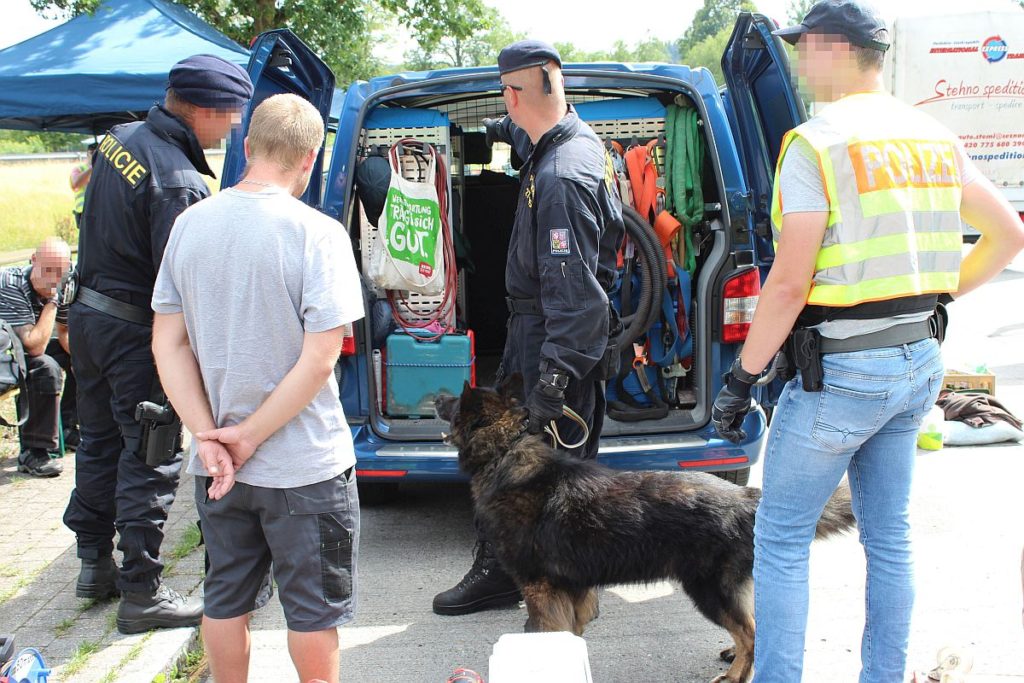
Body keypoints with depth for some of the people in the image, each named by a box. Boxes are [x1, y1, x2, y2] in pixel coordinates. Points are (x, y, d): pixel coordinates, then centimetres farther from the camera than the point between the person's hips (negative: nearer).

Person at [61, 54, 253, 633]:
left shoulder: (118, 140, 3)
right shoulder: (179, 183, -26)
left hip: (88, 314, 9)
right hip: (137, 332, -9)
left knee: (100, 442, 20)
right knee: (150, 461, 1)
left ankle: (95, 563, 33)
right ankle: (142, 595, 9)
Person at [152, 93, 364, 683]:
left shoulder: (191, 224, -1)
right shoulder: (317, 232, -17)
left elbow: (168, 345, -1)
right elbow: (319, 359, -21)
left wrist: (208, 436, -6)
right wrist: (250, 436, -12)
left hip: (217, 466, 5)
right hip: (302, 466, -5)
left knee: (226, 598, 21)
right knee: (315, 610, 13)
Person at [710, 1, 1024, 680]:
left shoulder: (818, 142, -14)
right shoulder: (935, 138, 9)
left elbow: (789, 283, -19)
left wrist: (740, 379, -11)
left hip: (842, 368, -7)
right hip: (920, 359, 8)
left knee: (781, 538, 4)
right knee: (889, 536, 17)